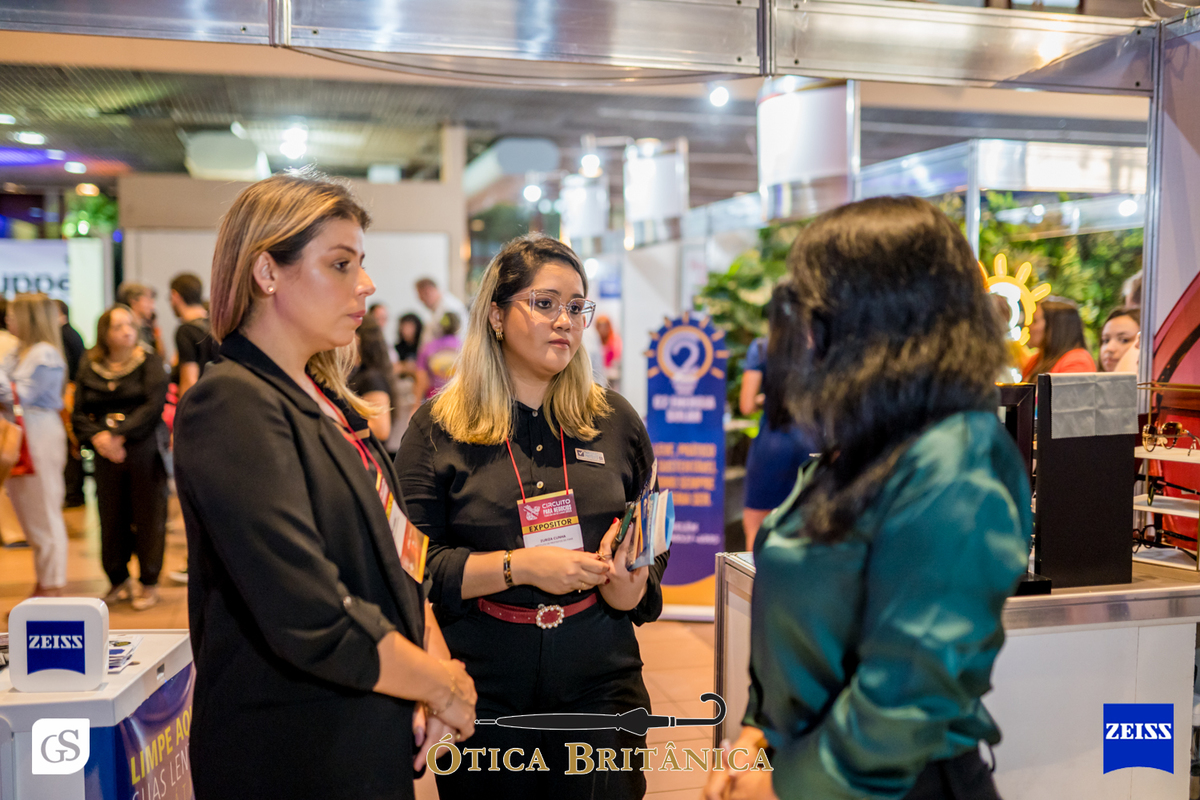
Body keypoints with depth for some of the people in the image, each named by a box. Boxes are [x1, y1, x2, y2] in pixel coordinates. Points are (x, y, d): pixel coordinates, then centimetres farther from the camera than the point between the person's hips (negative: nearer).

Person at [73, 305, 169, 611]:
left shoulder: (149, 362, 0)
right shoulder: (90, 367, 9)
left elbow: (153, 406, -11)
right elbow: (79, 413, 5)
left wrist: (119, 434, -16)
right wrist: (97, 437, -13)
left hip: (144, 451, -3)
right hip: (106, 456, 3)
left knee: (148, 516, 2)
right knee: (111, 517, 7)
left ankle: (149, 583, 13)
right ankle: (119, 581, 22)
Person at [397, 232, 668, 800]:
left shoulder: (615, 422, 4)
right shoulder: (439, 427, -3)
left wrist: (629, 586, -11)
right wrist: (517, 566, -20)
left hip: (598, 684, 2)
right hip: (483, 690, -2)